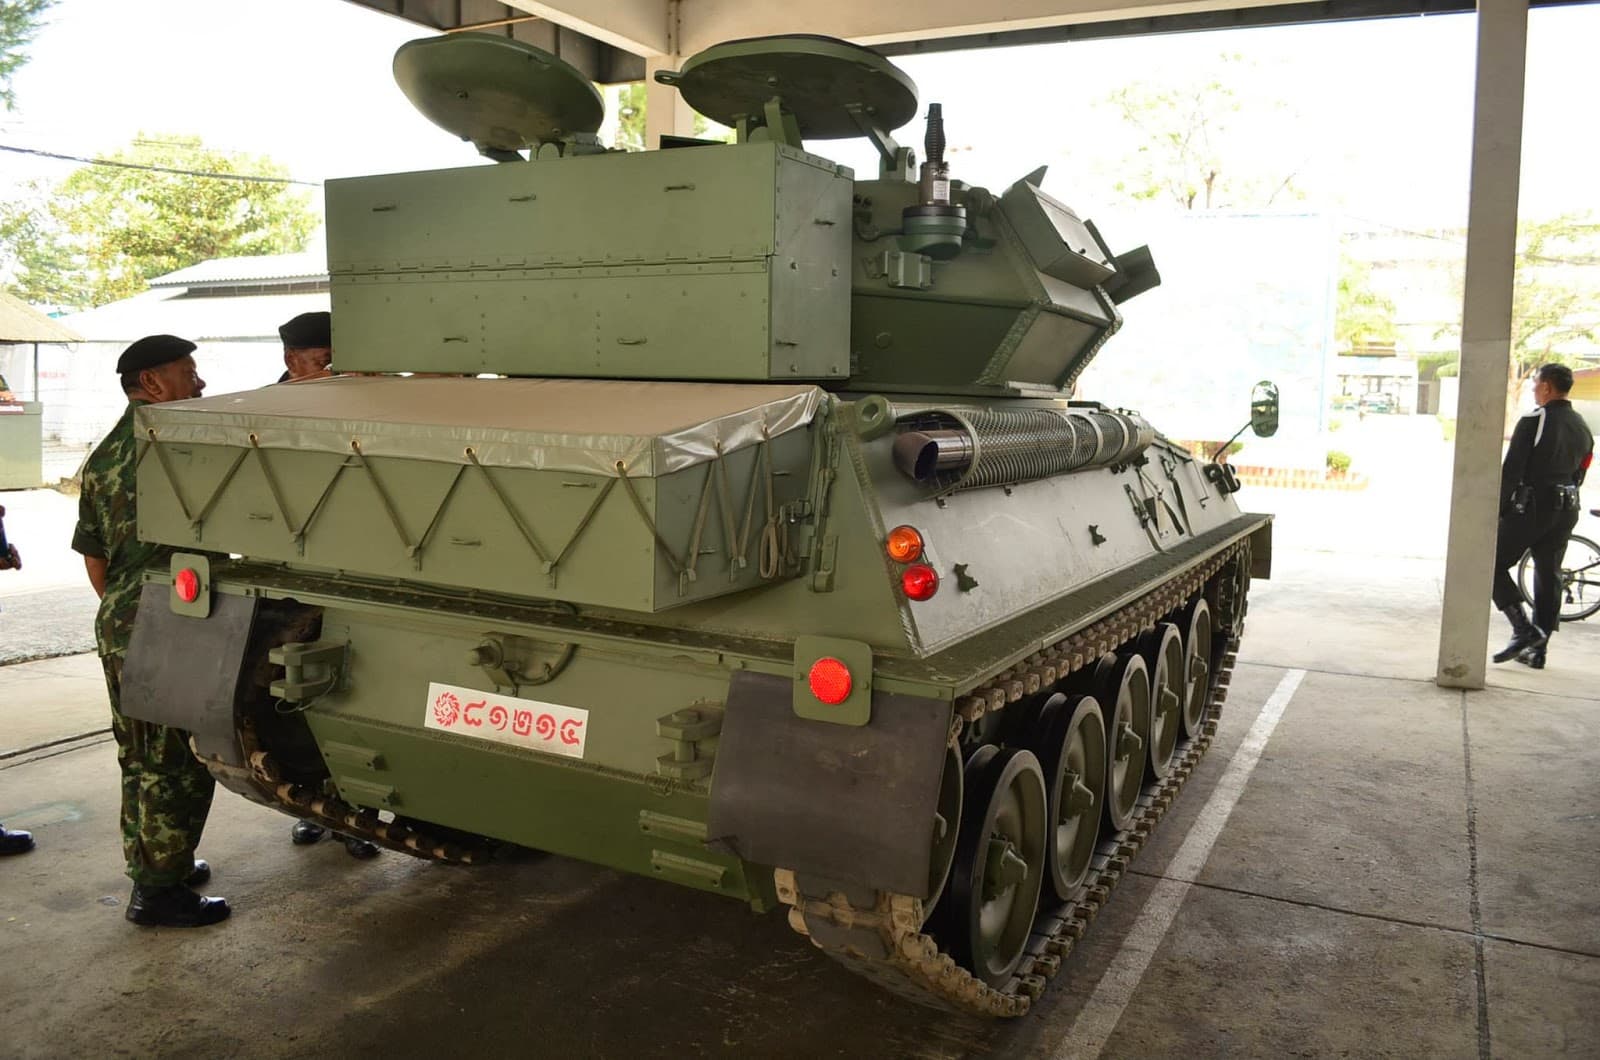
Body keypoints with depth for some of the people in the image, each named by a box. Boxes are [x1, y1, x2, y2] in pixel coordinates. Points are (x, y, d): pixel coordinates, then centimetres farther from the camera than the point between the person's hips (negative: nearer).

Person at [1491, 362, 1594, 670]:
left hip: (1530, 507, -8)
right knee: (1549, 577, 11)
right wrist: (1564, 503, 19)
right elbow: (1579, 474, 16)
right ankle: (1537, 649, 15)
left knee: (1493, 566, 0)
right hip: (1566, 511, 8)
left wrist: (1497, 510, -10)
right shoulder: (1583, 428, 13)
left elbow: (1511, 472, -15)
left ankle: (1523, 629, -12)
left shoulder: (1533, 422, -12)